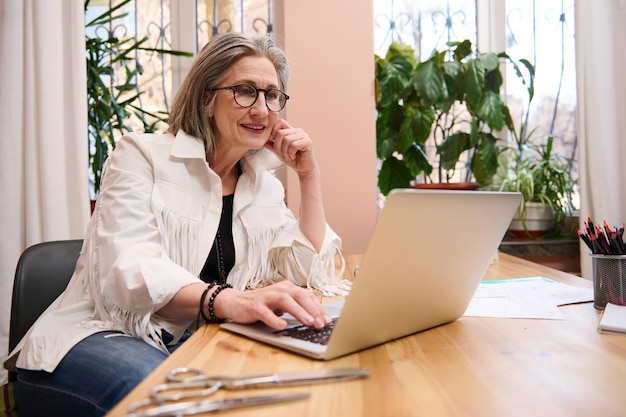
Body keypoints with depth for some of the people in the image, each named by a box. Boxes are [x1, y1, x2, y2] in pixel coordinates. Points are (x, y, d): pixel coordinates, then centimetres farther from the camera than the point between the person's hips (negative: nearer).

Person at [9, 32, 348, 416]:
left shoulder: (265, 186, 12)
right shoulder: (143, 154, -3)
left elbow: (307, 276, 5)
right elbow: (128, 267, -19)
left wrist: (310, 175, 0)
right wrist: (230, 300, -39)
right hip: (102, 337, -4)